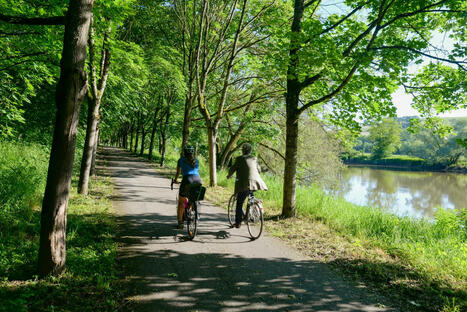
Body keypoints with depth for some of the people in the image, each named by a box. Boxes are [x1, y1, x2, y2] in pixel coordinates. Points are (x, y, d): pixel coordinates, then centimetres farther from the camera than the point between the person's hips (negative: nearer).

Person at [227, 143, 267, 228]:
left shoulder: (239, 159, 2)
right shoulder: (254, 159, 16)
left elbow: (232, 169, 5)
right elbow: (258, 170, 26)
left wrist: (229, 176, 26)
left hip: (245, 184, -5)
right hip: (255, 182, 5)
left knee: (239, 204, 5)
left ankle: (238, 222, 8)